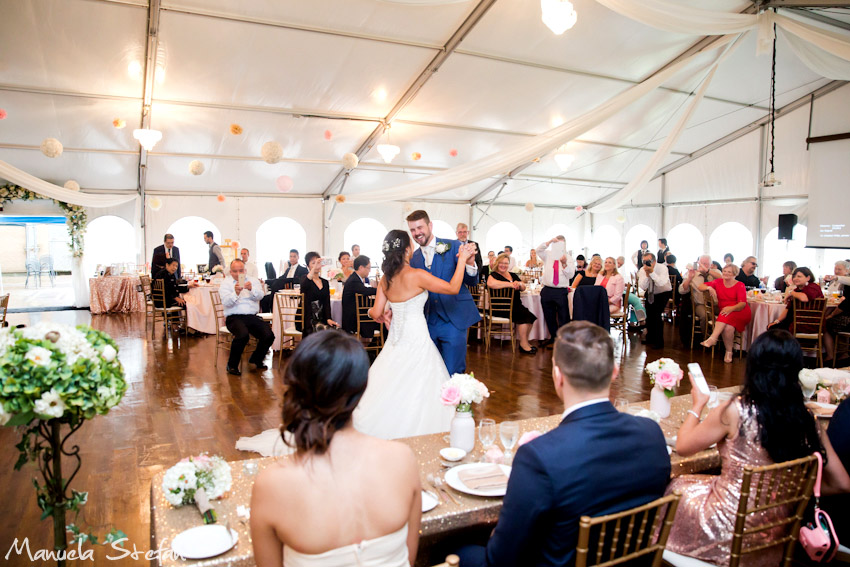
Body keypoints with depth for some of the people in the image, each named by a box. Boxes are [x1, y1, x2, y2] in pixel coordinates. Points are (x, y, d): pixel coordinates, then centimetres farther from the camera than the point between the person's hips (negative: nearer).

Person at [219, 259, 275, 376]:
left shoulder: (253, 281, 15)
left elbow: (260, 296, -4)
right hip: (234, 317, -3)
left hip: (252, 317, 3)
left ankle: (255, 360, 10)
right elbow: (226, 302, -10)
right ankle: (232, 366, -12)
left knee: (269, 335, -18)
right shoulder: (225, 284, 8)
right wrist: (236, 293, -29)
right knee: (243, 334, -34)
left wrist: (251, 289, -25)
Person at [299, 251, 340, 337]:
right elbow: (304, 286, -25)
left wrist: (328, 319, -9)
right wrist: (314, 268, -34)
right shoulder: (305, 279, 2)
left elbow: (327, 302, 9)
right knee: (322, 329, -33)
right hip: (307, 320, -4)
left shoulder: (325, 282, 16)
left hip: (321, 319, 4)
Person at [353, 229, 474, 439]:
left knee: (393, 389, 17)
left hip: (395, 340, 7)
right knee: (418, 390, 3)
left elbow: (376, 313, 4)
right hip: (416, 339, -7)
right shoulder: (417, 275, -16)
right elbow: (453, 288, -12)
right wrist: (462, 259, -3)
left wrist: (372, 312, 27)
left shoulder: (385, 279, 3)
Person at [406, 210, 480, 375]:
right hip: (429, 323, 4)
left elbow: (472, 282, -5)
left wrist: (469, 264, -26)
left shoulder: (453, 247, -3)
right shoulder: (414, 258, 9)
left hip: (454, 320, -4)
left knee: (453, 373, -6)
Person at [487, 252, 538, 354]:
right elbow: (490, 283, -26)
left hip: (516, 305, 7)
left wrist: (519, 284, -8)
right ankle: (523, 344, -11)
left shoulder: (513, 275, 21)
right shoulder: (494, 274, -2)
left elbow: (523, 288, 18)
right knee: (523, 315, -23)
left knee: (530, 316, -16)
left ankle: (525, 341, -1)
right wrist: (510, 284, -21)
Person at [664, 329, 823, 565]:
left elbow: (682, 447, -10)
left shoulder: (735, 411, -23)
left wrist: (697, 405, 5)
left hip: (733, 525, -5)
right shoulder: (806, 419, -10)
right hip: (777, 526, 5)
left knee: (672, 487, 23)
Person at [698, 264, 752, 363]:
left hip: (739, 312, -2)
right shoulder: (718, 282, 11)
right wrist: (709, 288, -13)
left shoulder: (740, 285, 1)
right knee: (727, 327, -31)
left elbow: (743, 303, -11)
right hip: (724, 312, 2)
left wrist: (731, 308, -32)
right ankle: (729, 352, -22)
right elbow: (700, 287, 9)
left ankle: (713, 338, -39)